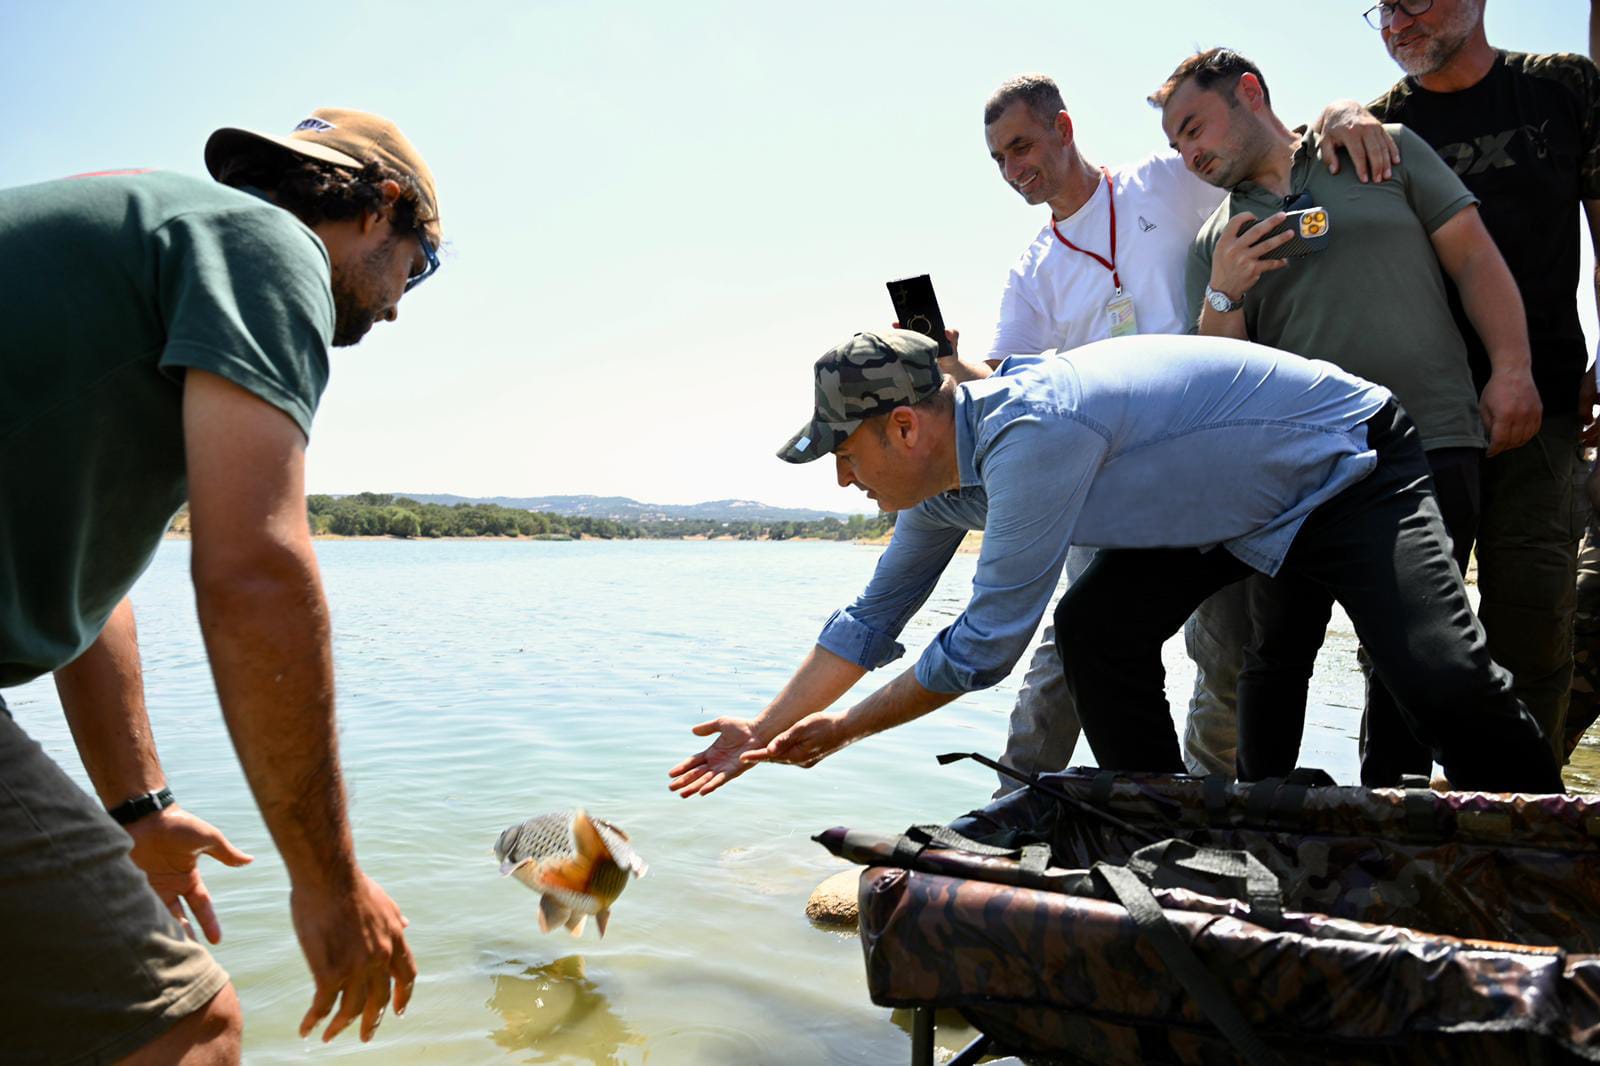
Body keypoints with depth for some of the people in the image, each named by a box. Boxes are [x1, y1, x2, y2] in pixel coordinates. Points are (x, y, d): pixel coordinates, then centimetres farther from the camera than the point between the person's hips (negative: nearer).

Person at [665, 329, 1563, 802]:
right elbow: (871, 622, 4)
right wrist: (766, 731, 6)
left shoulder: (1029, 435, -38)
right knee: (1096, 631, -5)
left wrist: (843, 729, -16)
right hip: (1233, 502, 8)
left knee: (1440, 675, -23)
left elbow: (985, 646, -31)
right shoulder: (943, 474, -7)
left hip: (1353, 466, -8)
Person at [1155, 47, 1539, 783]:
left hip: (1431, 443, -1)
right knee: (1278, 650, 1)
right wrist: (1220, 298, -8)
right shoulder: (1216, 241, 15)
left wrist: (1511, 369, -4)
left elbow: (1473, 256, 8)